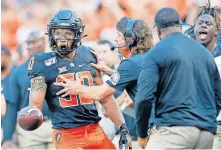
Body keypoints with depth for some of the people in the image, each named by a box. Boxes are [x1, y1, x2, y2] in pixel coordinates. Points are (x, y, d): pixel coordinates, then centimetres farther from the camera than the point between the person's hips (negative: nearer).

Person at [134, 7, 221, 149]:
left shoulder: (156, 53, -2)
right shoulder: (205, 53, 17)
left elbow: (144, 98, -10)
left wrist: (142, 134, 2)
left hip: (174, 130, -6)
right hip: (207, 133, 6)